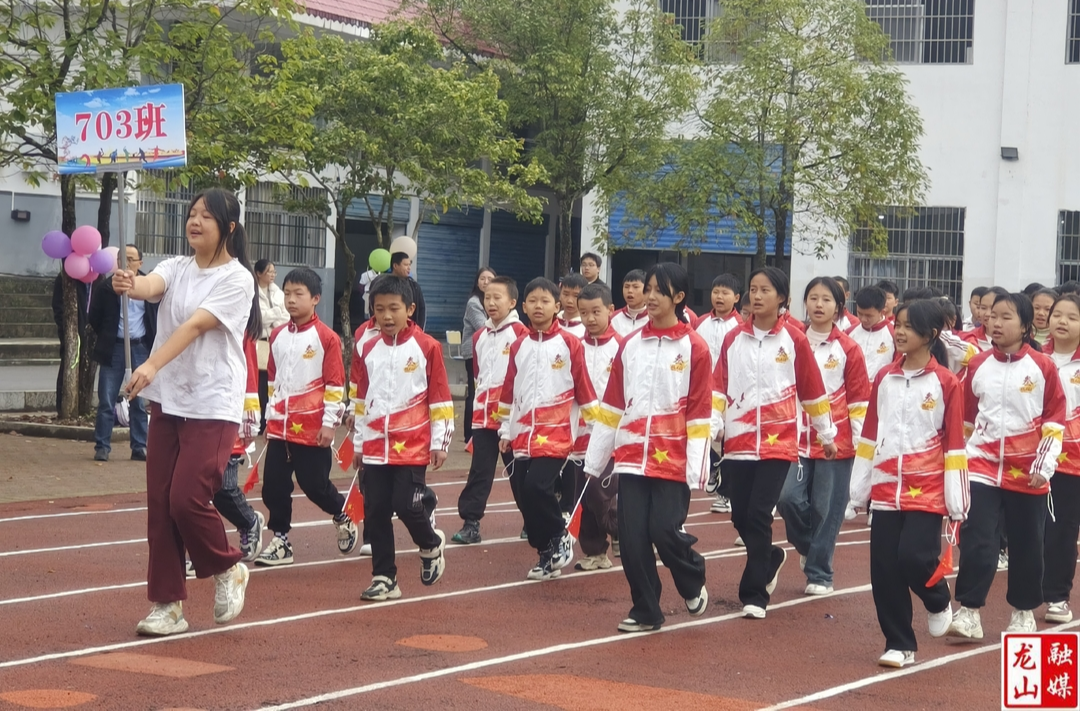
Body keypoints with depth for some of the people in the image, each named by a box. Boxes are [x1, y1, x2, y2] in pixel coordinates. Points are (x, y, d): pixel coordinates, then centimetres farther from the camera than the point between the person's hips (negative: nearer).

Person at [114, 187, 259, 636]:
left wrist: (152, 366, -34)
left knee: (187, 500, -13)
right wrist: (129, 285, -40)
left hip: (214, 407, -6)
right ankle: (167, 604, 12)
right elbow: (150, 286, -15)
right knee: (159, 505, 3)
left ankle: (228, 570, 14)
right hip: (167, 402, 6)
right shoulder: (176, 268, 8)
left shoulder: (237, 279, -9)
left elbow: (195, 325, -22)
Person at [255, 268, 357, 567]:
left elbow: (335, 384, -9)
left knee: (314, 484, 2)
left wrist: (330, 423, -11)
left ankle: (344, 518, 28)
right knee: (274, 486, 3)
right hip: (280, 426, 6)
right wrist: (270, 416, 16)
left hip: (312, 427, -5)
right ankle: (280, 541, 12)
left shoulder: (326, 337, -9)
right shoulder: (277, 336, 9)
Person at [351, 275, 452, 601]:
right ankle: (384, 578, 12)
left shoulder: (427, 347, -5)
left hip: (413, 447, -4)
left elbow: (440, 399, -3)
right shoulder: (369, 350, 9)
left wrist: (439, 443, -4)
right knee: (376, 513, 3)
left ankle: (431, 545, 21)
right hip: (375, 448, 4)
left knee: (407, 506, -10)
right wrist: (358, 443, 17)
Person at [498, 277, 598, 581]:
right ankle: (546, 554, 18)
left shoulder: (570, 344, -3)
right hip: (522, 436, 5)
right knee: (522, 494, 3)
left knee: (537, 487, -20)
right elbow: (509, 391, 14)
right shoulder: (518, 346, 9)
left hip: (555, 435, -5)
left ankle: (560, 536, 5)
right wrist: (505, 430, 14)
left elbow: (584, 389, -1)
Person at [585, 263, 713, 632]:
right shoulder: (630, 345, 10)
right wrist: (594, 458, 11)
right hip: (632, 457, 4)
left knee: (665, 531, -9)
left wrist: (696, 470, -12)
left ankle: (694, 584, 21)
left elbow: (699, 413, -6)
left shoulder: (694, 348, -3)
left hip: (672, 461, -4)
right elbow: (612, 406, 12)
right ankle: (645, 611, 15)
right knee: (632, 537, 1)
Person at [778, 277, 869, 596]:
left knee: (826, 508, 0)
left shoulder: (848, 349, -2)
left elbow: (859, 401, -1)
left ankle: (819, 574, 13)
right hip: (798, 439, 2)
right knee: (788, 497, -10)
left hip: (836, 443, -2)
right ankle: (809, 547, 18)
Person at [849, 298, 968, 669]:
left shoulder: (946, 383, -5)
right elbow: (869, 437, 12)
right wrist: (858, 491, 11)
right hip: (886, 489, 4)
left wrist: (957, 501, -7)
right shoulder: (884, 379, 8)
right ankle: (899, 645, 14)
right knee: (884, 569, 1)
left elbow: (954, 444, -5)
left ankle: (938, 601, 19)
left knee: (914, 556, -15)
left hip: (927, 490, -4)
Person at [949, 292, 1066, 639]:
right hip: (982, 467, 1)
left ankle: (1023, 612, 24)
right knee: (975, 541, -8)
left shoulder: (1043, 367, -4)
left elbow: (1055, 418, -2)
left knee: (1026, 545, 8)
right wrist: (960, 456, 13)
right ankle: (968, 612, -3)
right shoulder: (977, 365, 3)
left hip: (1026, 472, -1)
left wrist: (1045, 463, -7)